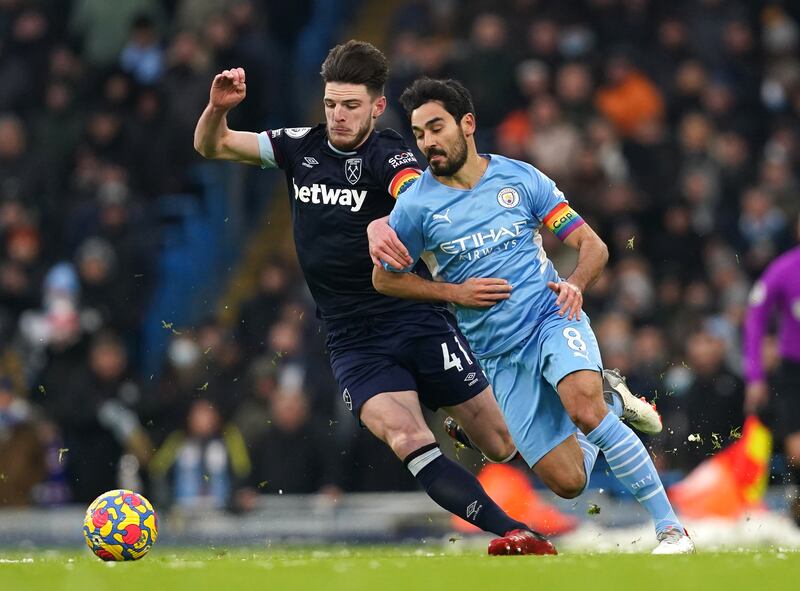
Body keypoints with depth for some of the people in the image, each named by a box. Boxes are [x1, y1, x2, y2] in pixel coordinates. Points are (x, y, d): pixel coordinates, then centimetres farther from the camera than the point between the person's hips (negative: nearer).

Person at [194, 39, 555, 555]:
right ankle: (516, 536, -28)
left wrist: (387, 224, -55)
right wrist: (218, 106, -9)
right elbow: (211, 146, 13)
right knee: (407, 439, -24)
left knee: (504, 445, -1)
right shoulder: (301, 147, 6)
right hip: (354, 342, 3)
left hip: (418, 322, -3)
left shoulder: (388, 156, -9)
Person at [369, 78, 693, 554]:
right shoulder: (417, 205, -1)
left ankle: (671, 527, -25)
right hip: (499, 354, 1)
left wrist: (574, 284, -16)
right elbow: (385, 279, 10)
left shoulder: (520, 177, 1)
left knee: (583, 408, -34)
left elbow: (593, 246, 5)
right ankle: (610, 403, 26)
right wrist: (454, 292, -4)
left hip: (553, 319, -1)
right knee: (569, 482, -7)